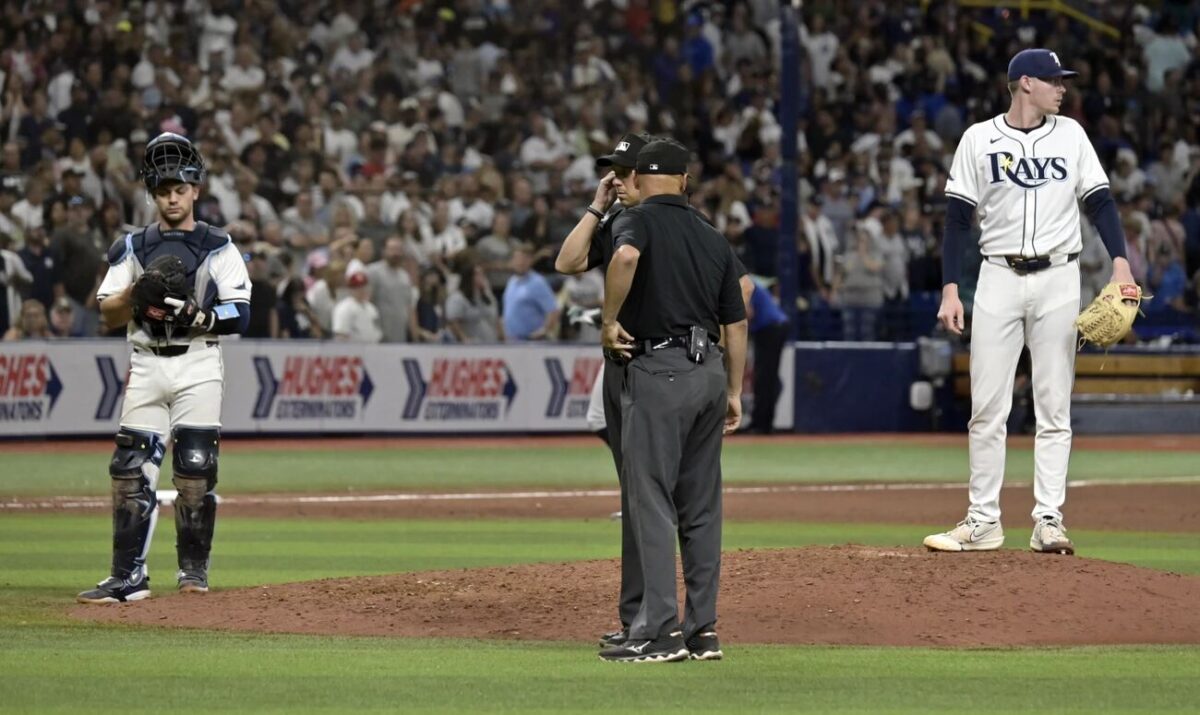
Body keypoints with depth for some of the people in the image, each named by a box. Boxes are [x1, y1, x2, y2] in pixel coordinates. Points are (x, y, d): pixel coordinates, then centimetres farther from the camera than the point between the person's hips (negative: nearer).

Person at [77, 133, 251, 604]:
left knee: (196, 471, -4)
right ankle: (127, 578, -5)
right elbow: (108, 314, 8)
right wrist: (135, 294, -11)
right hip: (146, 367, 2)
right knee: (131, 471, -6)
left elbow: (240, 315, -3)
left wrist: (196, 315, -18)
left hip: (198, 366, -2)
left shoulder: (218, 248, 4)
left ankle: (194, 570, 10)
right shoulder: (132, 248, 12)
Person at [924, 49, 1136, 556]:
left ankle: (1048, 521, 1)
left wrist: (1119, 261, -10)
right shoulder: (979, 139, 2)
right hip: (999, 280, -1)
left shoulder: (1070, 135, 7)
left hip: (1057, 280, 1)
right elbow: (958, 219, 2)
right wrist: (950, 290, -6)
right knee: (987, 407, -1)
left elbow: (1099, 202, 5)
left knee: (1054, 408, 0)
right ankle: (983, 522, 4)